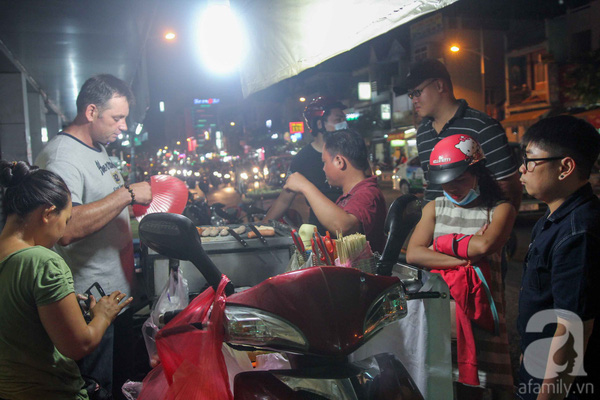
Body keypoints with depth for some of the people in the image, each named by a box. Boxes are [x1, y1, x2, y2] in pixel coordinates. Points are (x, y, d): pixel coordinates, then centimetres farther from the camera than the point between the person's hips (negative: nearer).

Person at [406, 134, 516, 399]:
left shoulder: (499, 210, 4)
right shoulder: (435, 208, 13)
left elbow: (486, 245, -17)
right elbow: (413, 254, -1)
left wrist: (444, 243, -3)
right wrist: (466, 256, -9)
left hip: (478, 311, -3)